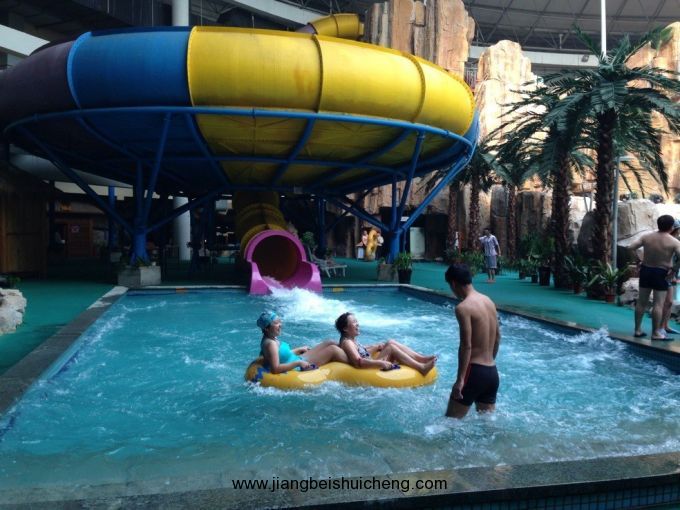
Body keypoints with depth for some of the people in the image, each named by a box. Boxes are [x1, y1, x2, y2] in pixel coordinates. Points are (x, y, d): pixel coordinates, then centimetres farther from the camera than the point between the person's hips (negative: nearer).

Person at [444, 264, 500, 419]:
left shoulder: (463, 308, -16)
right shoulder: (489, 301, 10)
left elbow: (466, 346, -20)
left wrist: (460, 379, -18)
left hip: (475, 371, -8)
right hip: (492, 372, 8)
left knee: (451, 420, 2)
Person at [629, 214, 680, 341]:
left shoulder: (646, 237, -1)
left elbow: (631, 247, -1)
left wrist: (641, 258, 6)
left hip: (646, 270, 5)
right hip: (661, 273, -4)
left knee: (641, 302, 11)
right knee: (658, 304, 1)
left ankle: (637, 330, 17)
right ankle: (656, 333, 5)